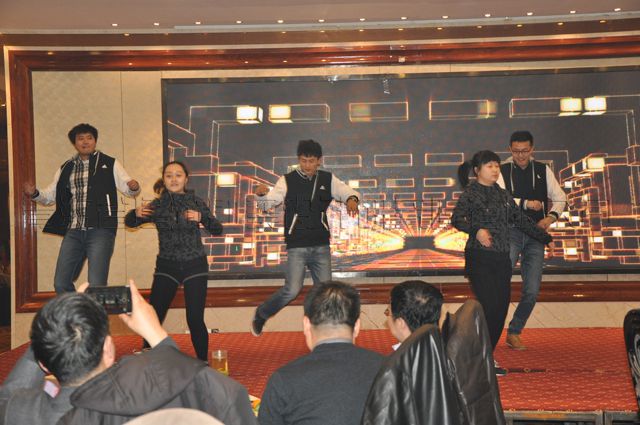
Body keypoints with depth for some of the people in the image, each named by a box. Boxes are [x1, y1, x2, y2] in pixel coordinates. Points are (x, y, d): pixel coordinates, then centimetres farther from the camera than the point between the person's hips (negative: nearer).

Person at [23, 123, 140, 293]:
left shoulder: (109, 164, 6)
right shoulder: (66, 169, 15)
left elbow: (127, 188, 5)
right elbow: (50, 196, 19)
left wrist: (134, 187, -19)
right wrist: (34, 193, -2)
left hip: (100, 230, -4)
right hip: (73, 232, 4)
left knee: (96, 285, -11)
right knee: (61, 284, 5)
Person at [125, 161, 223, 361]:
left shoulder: (196, 202, -1)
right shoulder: (156, 205, 1)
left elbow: (218, 230, -5)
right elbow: (129, 222, 10)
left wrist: (201, 218, -25)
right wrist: (136, 213, -13)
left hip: (195, 266, -1)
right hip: (166, 267, 1)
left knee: (195, 320, -4)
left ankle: (203, 363, 13)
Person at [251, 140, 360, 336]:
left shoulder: (328, 180, 5)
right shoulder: (288, 181, -4)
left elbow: (348, 192, 10)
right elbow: (267, 204, -11)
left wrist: (352, 199, -15)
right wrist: (261, 195, -35)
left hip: (321, 246, 4)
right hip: (297, 246, -4)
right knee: (292, 290, -13)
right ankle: (261, 314, 13)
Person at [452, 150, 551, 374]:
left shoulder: (503, 195, 16)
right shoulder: (471, 193, -3)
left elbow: (520, 219, 26)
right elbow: (456, 219, -17)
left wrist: (544, 236, 31)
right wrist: (476, 230, -33)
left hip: (502, 258, 6)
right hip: (479, 257, -6)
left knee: (501, 308, 3)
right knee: (489, 306, -13)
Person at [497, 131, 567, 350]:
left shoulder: (543, 170, 10)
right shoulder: (502, 171, 1)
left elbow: (560, 198, 11)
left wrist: (551, 217, -7)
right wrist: (526, 203, -20)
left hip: (535, 235, 3)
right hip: (510, 233, -3)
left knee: (532, 291, 4)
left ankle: (514, 333, 20)